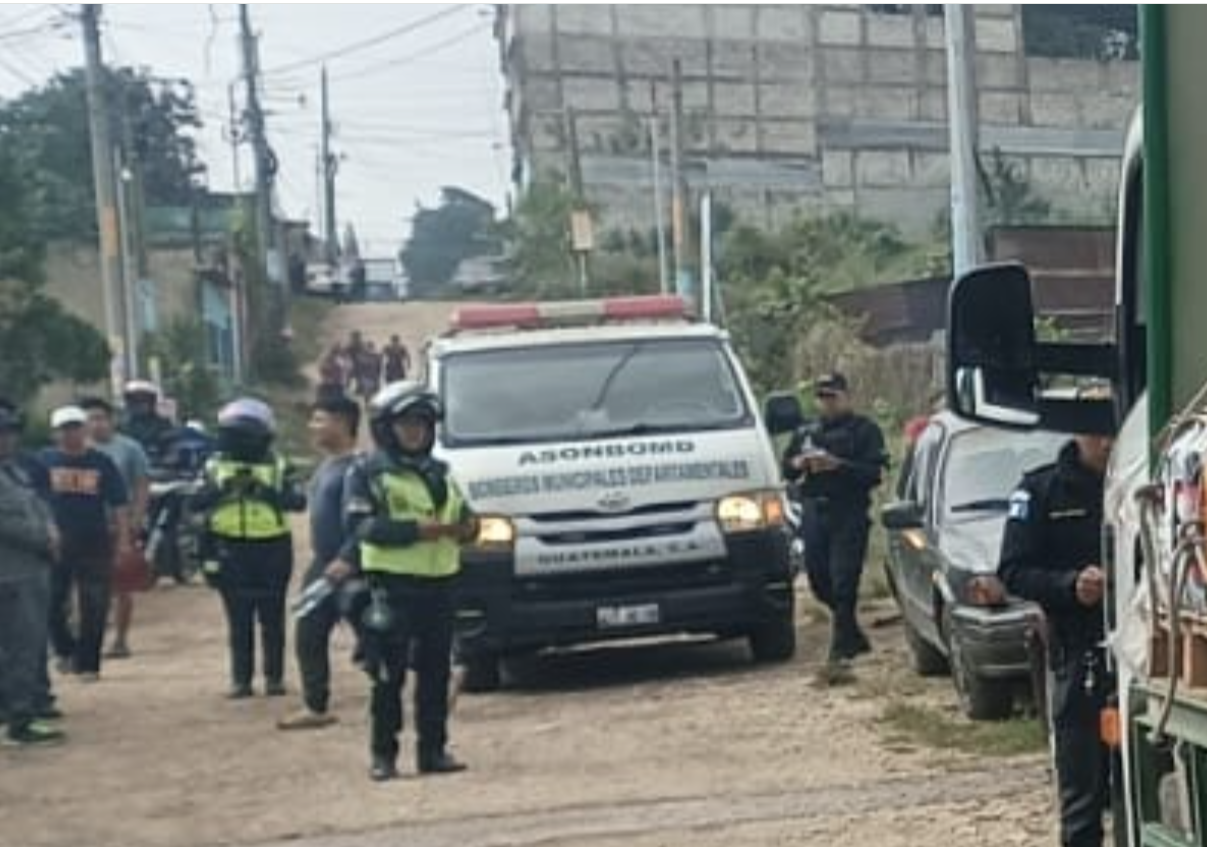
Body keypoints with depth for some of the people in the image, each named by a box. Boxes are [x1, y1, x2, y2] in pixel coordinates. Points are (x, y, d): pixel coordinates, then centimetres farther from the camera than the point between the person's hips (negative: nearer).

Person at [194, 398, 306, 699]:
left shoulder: (278, 467, 0)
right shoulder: (216, 466, 4)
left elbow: (298, 501, -14)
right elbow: (196, 502, -9)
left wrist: (266, 491, -26)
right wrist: (223, 488, -23)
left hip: (271, 550, -1)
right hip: (231, 551, 1)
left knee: (272, 619, 5)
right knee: (239, 621, 4)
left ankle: (275, 677, 13)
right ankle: (240, 679, 9)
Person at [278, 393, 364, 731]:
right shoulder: (326, 465, 15)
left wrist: (346, 561, -29)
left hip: (349, 568, -10)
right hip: (322, 565, 10)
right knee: (309, 637, 14)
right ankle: (315, 707, 24)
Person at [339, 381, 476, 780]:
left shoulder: (439, 473, 18)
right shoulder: (367, 474, -2)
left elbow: (463, 517, 22)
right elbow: (364, 527, -13)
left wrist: (467, 527, -4)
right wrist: (421, 529, -21)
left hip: (439, 583, 6)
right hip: (393, 586, -5)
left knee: (436, 672, 8)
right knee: (389, 676, -2)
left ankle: (433, 749, 15)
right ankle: (383, 754, 4)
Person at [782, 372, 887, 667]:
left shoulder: (864, 430, 1)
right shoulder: (806, 433, 19)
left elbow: (875, 473, -9)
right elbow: (786, 469, 20)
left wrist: (838, 465, -19)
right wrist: (798, 463, -3)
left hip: (849, 515, -6)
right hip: (813, 513, 6)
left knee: (844, 584, -10)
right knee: (819, 580, 8)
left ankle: (841, 648, -5)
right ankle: (853, 637, 25)